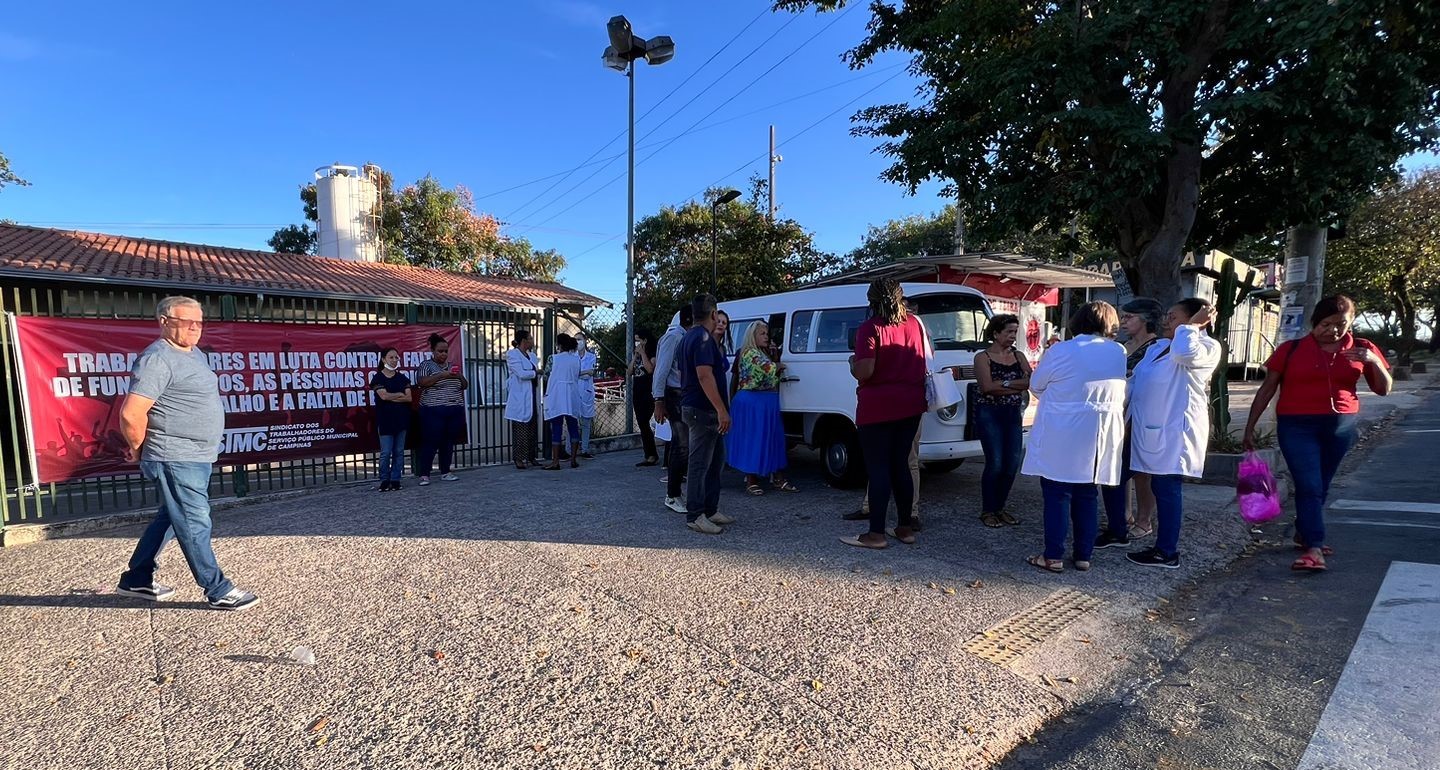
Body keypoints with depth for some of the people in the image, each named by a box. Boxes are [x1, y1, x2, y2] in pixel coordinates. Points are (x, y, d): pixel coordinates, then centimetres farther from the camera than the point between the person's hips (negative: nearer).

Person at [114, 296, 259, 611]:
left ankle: (136, 580, 35)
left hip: (198, 456, 9)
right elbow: (131, 414, -21)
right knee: (195, 523, -3)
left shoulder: (196, 355, 13)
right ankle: (219, 591, 4)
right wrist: (139, 449, -5)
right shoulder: (157, 359, -15)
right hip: (176, 458, -9)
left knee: (170, 519, 20)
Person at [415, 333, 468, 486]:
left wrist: (459, 376, -4)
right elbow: (422, 382, -14)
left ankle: (445, 472, 16)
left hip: (455, 411, 5)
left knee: (449, 443, 8)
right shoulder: (426, 365, 3)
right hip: (434, 412, -5)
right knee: (430, 443, -5)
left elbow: (465, 385, 17)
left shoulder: (452, 366, 17)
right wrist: (442, 375, -22)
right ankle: (424, 475, 1)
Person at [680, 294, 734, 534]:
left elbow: (687, 374, 25)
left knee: (716, 460, 16)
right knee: (700, 464, -3)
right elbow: (705, 375, -25)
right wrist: (722, 410, -25)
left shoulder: (690, 336, 17)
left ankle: (711, 510, 24)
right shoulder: (703, 338, -16)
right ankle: (695, 516, 5)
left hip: (694, 407, 11)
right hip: (703, 410, -11)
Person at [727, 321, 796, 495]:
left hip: (766, 404, 10)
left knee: (772, 438, 9)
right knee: (753, 439, -4)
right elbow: (769, 368, -22)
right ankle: (751, 480, 3)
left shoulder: (763, 353, 19)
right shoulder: (750, 353, -11)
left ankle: (777, 477, 15)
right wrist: (780, 366, -5)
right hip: (752, 403, -9)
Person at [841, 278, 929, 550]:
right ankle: (905, 527, 21)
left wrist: (852, 363, -1)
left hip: (878, 408, -7)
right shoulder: (914, 323, 8)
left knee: (878, 468, -1)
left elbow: (864, 372, -22)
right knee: (900, 465, 14)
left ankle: (876, 534, 3)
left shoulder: (870, 328, -13)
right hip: (910, 406, 7)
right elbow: (926, 358, 22)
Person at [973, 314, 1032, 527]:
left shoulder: (1018, 356, 11)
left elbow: (1031, 381, -2)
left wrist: (1004, 384, -14)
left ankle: (1000, 507, 20)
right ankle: (987, 510, 9)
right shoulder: (983, 357, -2)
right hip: (989, 414, -5)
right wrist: (1016, 385, -8)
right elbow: (987, 387, -15)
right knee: (995, 464, -7)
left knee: (1012, 464, 3)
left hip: (1014, 414, 5)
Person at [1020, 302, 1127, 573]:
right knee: (1087, 496, 13)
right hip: (1100, 437, 4)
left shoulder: (1061, 351, -12)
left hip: (1061, 437, -4)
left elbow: (1036, 385, 0)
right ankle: (1083, 555, 20)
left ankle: (1054, 557, 6)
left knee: (1057, 495, 2)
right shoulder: (1120, 353, 2)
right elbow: (1122, 392, 13)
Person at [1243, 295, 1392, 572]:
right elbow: (1267, 388, 0)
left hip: (1341, 427, 4)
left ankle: (1303, 533, 32)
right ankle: (1314, 549, -11)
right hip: (1297, 426, -3)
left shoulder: (1361, 349, 5)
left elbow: (1384, 389, 8)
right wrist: (1250, 427, -2)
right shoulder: (1291, 349, -4)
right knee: (1309, 486, -9)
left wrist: (1374, 361, -12)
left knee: (1321, 486, 14)